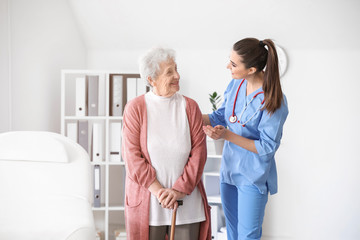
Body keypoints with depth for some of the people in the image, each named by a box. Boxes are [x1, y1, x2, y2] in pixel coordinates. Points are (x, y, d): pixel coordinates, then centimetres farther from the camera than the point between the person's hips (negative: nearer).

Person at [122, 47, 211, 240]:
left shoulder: (189, 106, 3)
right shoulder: (135, 108, -3)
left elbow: (199, 152, -3)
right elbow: (132, 156, -8)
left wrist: (180, 189, -12)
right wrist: (158, 191, -14)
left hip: (187, 197, 2)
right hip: (147, 199, -1)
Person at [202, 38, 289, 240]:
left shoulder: (274, 101, -24)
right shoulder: (236, 84, -4)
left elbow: (267, 148, -21)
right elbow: (220, 117, 8)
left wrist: (227, 135, -28)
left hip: (253, 178, -6)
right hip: (229, 170, 7)